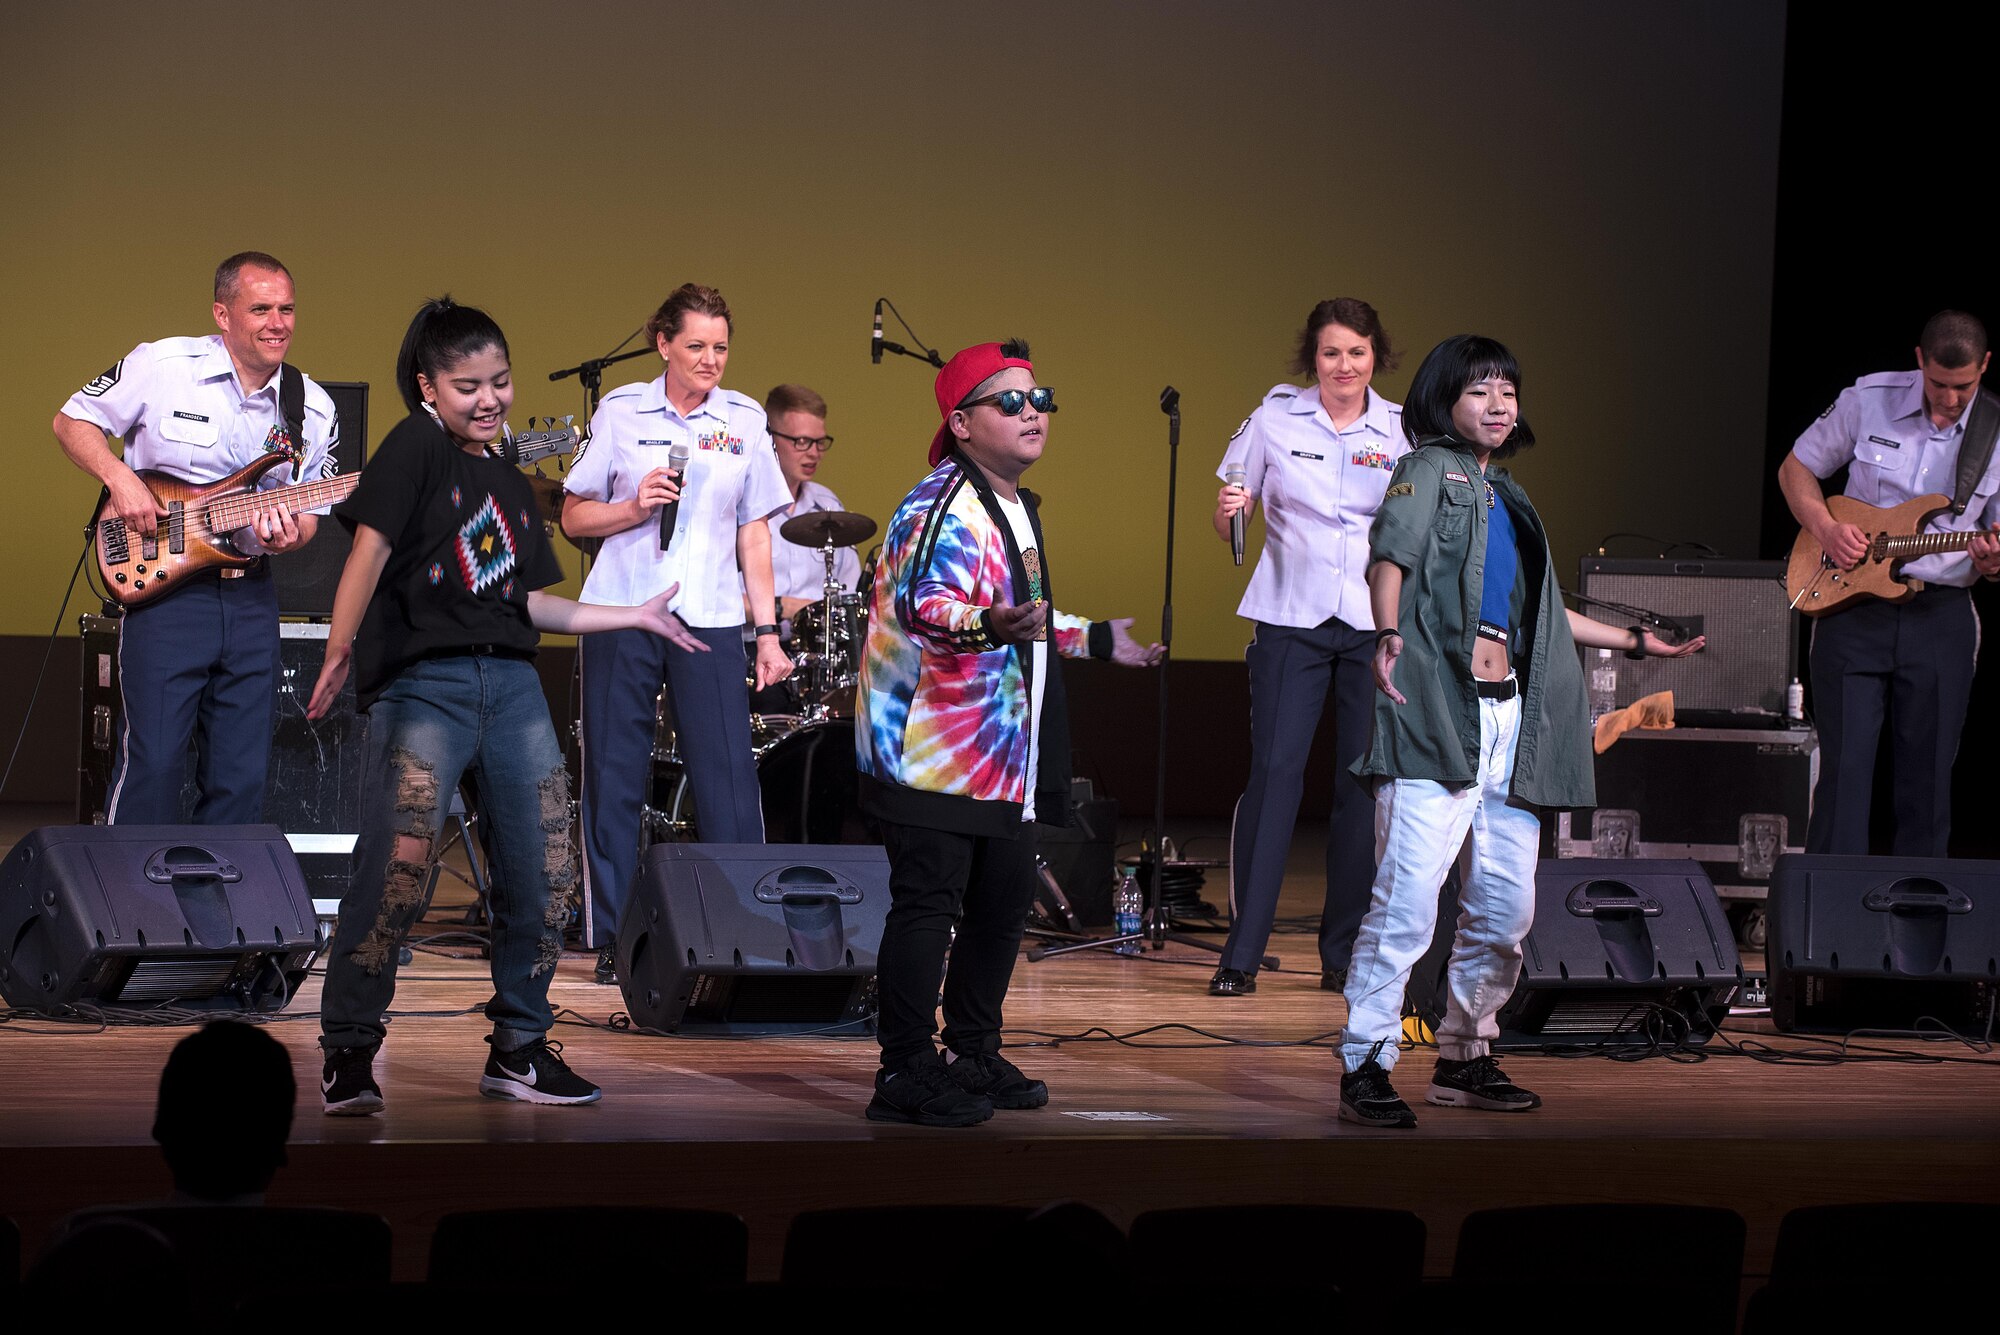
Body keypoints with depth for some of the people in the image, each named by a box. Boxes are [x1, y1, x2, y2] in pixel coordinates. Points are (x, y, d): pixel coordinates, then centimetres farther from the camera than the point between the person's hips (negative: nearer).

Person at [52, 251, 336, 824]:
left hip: (251, 598, 4)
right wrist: (119, 478, -12)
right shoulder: (161, 367, -5)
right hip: (164, 588, -4)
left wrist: (291, 535, -9)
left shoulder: (314, 409, 7)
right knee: (152, 765, -9)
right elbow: (72, 422, 5)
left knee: (242, 776, 6)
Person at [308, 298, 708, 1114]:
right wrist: (340, 650, -23)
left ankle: (518, 1048, 19)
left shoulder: (510, 481, 19)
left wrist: (634, 617, 23)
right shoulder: (417, 448, -2)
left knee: (546, 877, 5)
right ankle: (347, 1053, -9)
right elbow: (371, 546, -13)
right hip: (422, 681, -7)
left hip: (511, 682, 7)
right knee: (396, 871, -18)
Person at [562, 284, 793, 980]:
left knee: (729, 779, -5)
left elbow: (754, 532, 10)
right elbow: (574, 517, 7)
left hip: (709, 621, 1)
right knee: (615, 778, 2)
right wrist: (633, 509, -12)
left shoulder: (744, 420, 8)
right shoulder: (621, 412, 4)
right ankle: (616, 940, 9)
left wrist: (769, 631, 5)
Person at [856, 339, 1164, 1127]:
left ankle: (974, 1055, 27)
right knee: (927, 905, -9)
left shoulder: (1015, 506, 17)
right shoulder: (945, 507, -15)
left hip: (999, 756, 10)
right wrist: (991, 626, -50)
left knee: (1005, 899, 14)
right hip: (932, 749, -10)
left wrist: (1094, 640, 38)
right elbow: (924, 605, -32)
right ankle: (905, 1075, -5)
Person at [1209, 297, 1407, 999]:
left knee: (1366, 782, 0)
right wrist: (1230, 510, -13)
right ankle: (1241, 954, -8)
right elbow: (1230, 523, 8)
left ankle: (1343, 954, 11)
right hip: (1291, 618, -1)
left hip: (1378, 623, 1)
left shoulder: (1405, 430, 4)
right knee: (1274, 771, -11)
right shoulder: (1276, 417, 3)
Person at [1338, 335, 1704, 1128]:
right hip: (1438, 709, -7)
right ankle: (1365, 1068, -12)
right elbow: (1390, 555, -16)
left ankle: (1464, 1058, 22)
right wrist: (1388, 633, -35)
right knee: (1408, 897, -15)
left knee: (1508, 906, 7)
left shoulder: (1508, 496, 24)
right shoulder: (1429, 470, 3)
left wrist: (1636, 642, 39)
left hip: (1511, 717, 8)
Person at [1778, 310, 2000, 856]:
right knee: (1845, 770, -3)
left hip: (1941, 615, 1)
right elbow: (1795, 468, 9)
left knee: (1927, 781, 5)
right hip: (1853, 606, -1)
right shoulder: (1868, 401, -3)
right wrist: (1826, 528, -8)